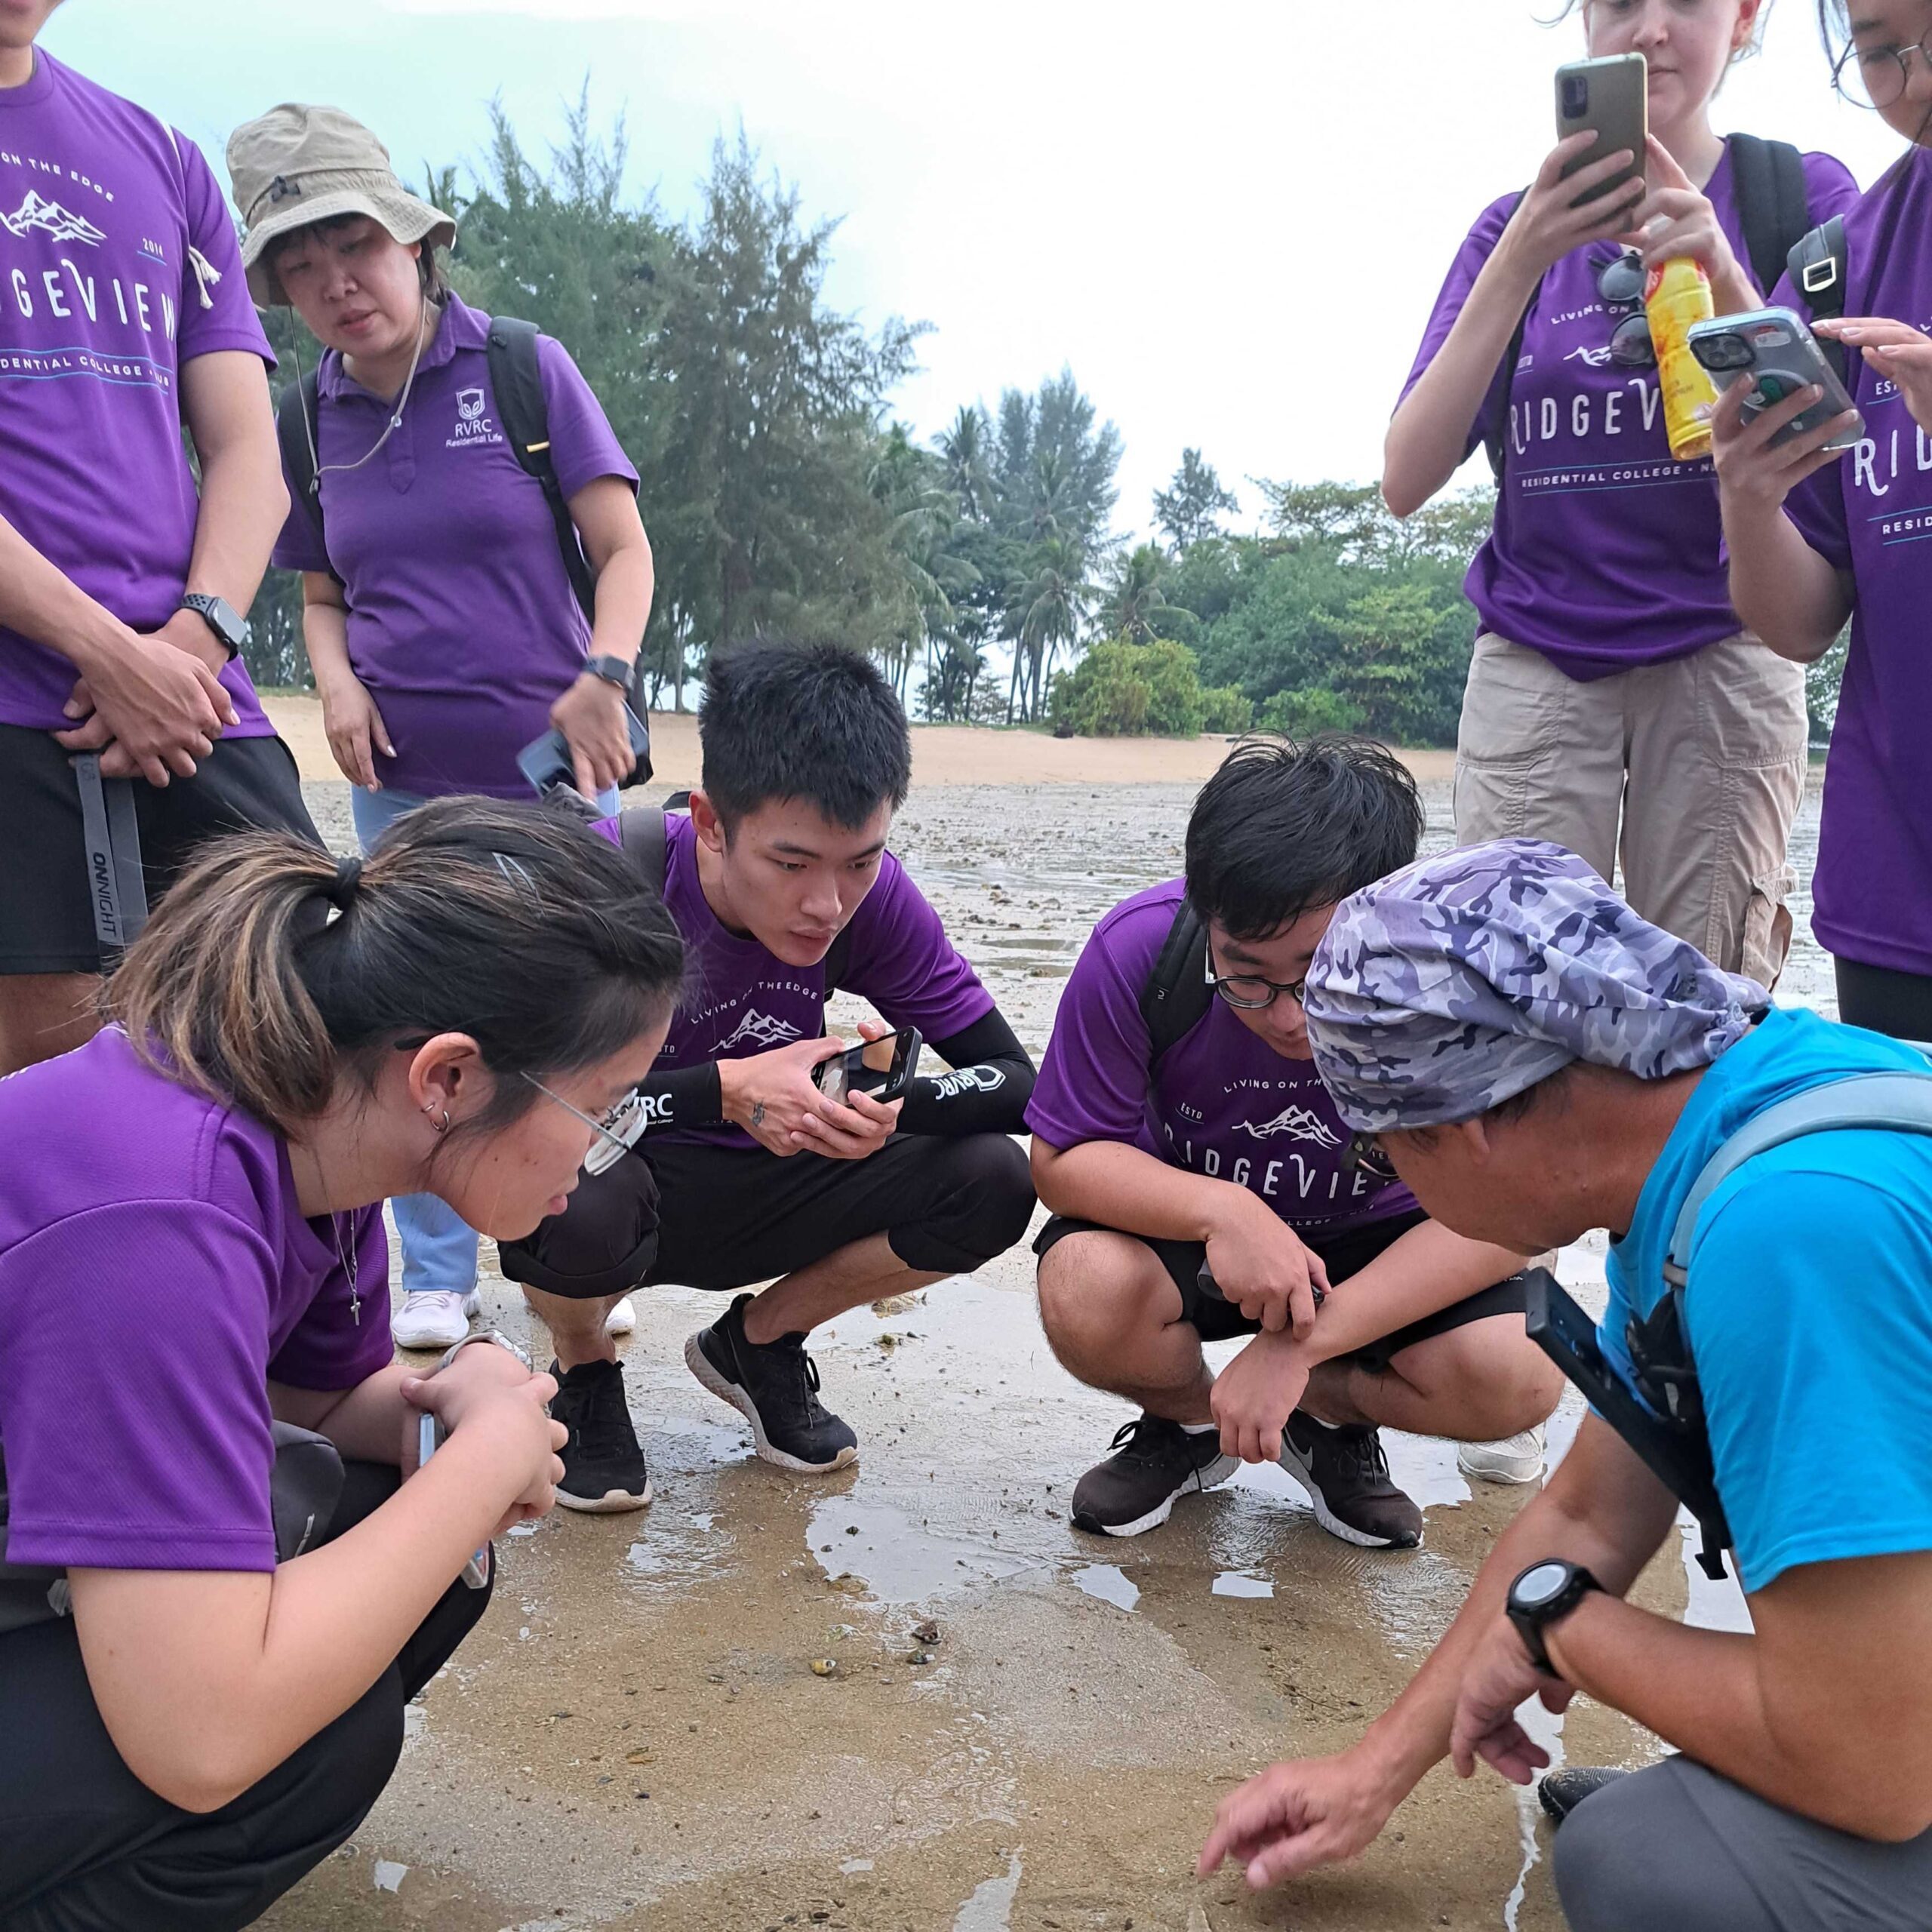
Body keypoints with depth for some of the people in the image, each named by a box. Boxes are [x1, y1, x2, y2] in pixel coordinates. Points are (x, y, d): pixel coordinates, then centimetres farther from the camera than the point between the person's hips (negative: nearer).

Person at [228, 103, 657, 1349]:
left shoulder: (525, 370, -4)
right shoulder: (310, 424, 6)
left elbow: (625, 550, -5)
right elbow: (323, 592, 17)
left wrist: (603, 679, -21)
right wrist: (336, 681, -4)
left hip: (556, 769, -3)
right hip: (403, 783, 3)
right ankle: (437, 1283, 18)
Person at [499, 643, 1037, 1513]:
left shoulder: (873, 897, -16)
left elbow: (1015, 1081, -13)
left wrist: (891, 1107, -34)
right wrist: (727, 1090, -39)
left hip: (755, 1194, 4)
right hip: (615, 1177, -3)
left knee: (993, 1182, -18)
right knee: (571, 1203, -39)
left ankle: (756, 1339, 8)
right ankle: (582, 1370, 0)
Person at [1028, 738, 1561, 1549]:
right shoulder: (1140, 949, -27)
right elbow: (1062, 1158, -19)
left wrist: (1298, 1346, -33)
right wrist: (1220, 1208, -39)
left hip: (1376, 1244, 0)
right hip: (1189, 1225, 0)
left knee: (1518, 1377, -28)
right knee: (1085, 1297, -32)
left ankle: (1328, 1411, 8)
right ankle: (1186, 1421, 6)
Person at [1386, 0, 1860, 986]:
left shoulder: (1803, 195, 4)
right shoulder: (1515, 228, 8)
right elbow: (1407, 481, -4)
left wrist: (1720, 277, -23)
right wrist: (1520, 262, -16)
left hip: (1720, 658, -1)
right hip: (1533, 670, 1)